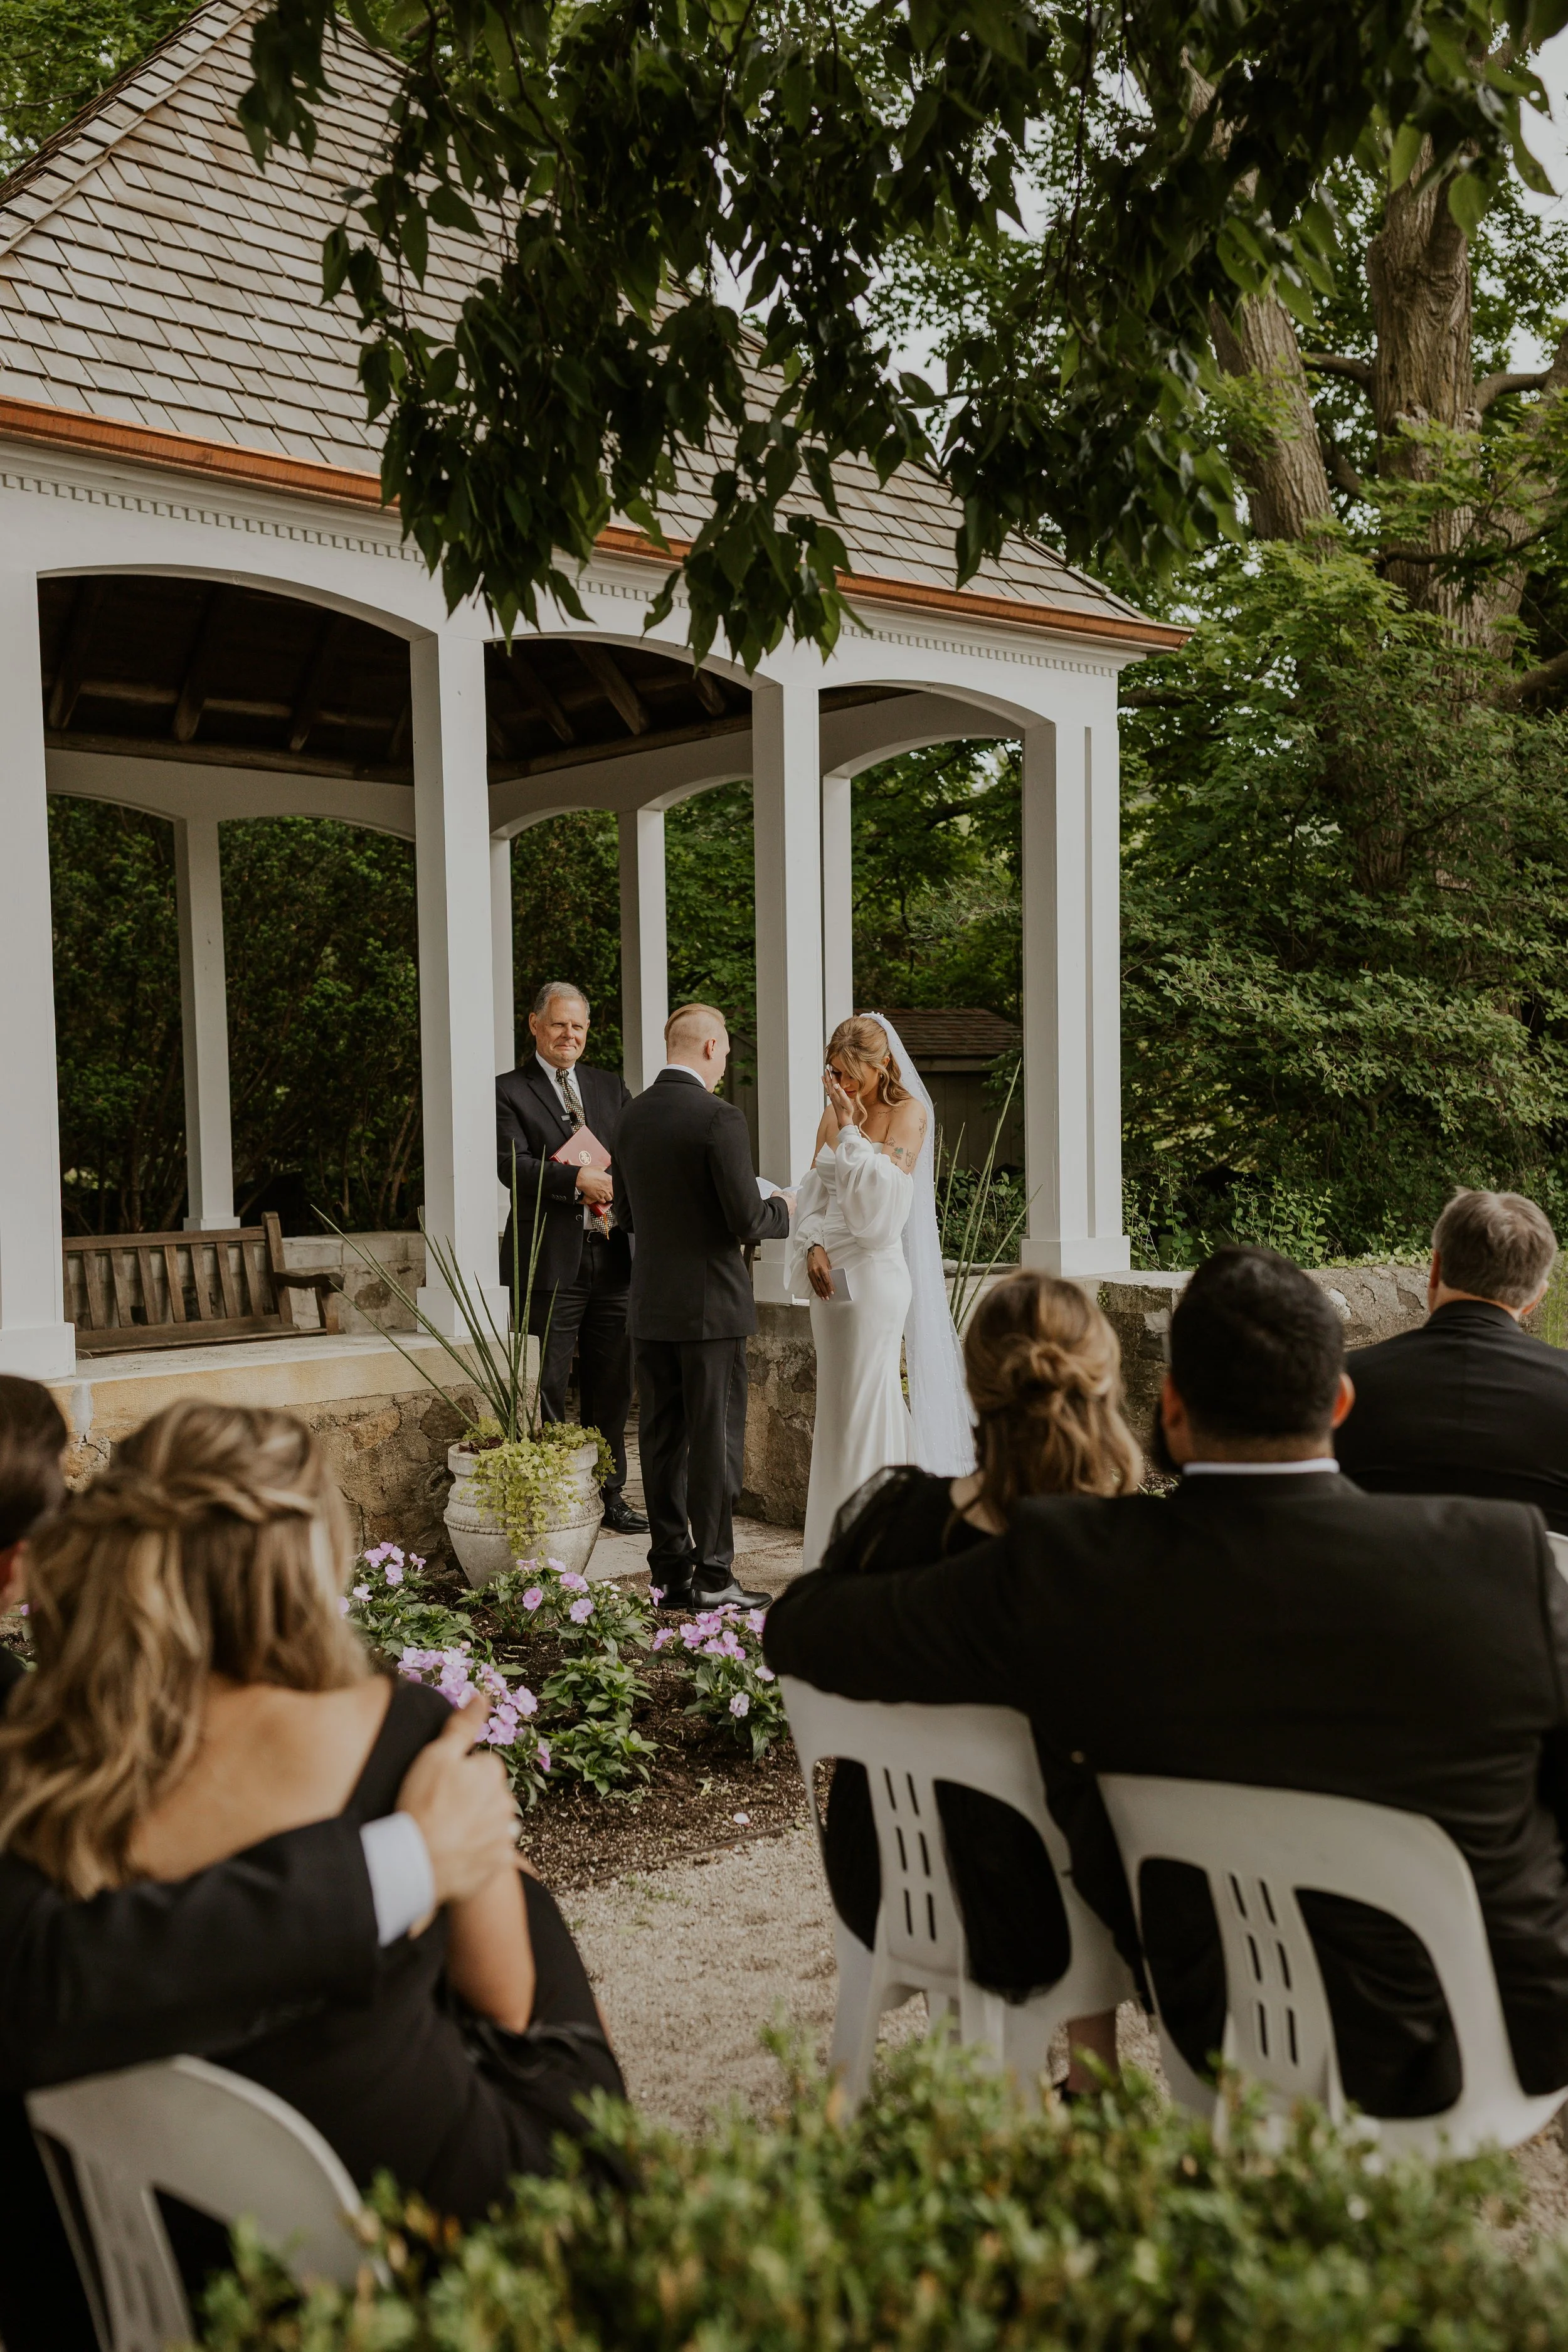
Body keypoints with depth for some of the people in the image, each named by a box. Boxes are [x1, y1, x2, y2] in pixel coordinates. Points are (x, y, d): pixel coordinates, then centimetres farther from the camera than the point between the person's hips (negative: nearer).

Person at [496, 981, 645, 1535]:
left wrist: (618, 1188, -11)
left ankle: (609, 1496, 23)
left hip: (612, 1256, 5)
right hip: (551, 1262, -5)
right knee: (547, 1391, 2)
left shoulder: (610, 1087, 15)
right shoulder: (510, 1091, 0)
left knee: (611, 1388, 12)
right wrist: (578, 1179, -24)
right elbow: (512, 1164, -13)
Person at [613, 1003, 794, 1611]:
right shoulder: (719, 1118, -15)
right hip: (711, 1304, -6)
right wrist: (782, 1207, 4)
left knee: (662, 1440, 11)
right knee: (714, 1441, 1)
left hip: (650, 1306, 6)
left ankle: (670, 1573, 18)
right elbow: (747, 1221, -16)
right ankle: (712, 1576, 6)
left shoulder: (634, 1113, 6)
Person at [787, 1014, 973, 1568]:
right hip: (830, 1272, 6)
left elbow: (881, 1195, -16)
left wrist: (852, 1130, -16)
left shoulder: (908, 1112, -6)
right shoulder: (834, 1113, 11)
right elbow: (813, 1190, 11)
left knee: (870, 1401, -5)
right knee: (835, 1403, 10)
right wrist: (813, 1246, -5)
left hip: (875, 1270, -6)